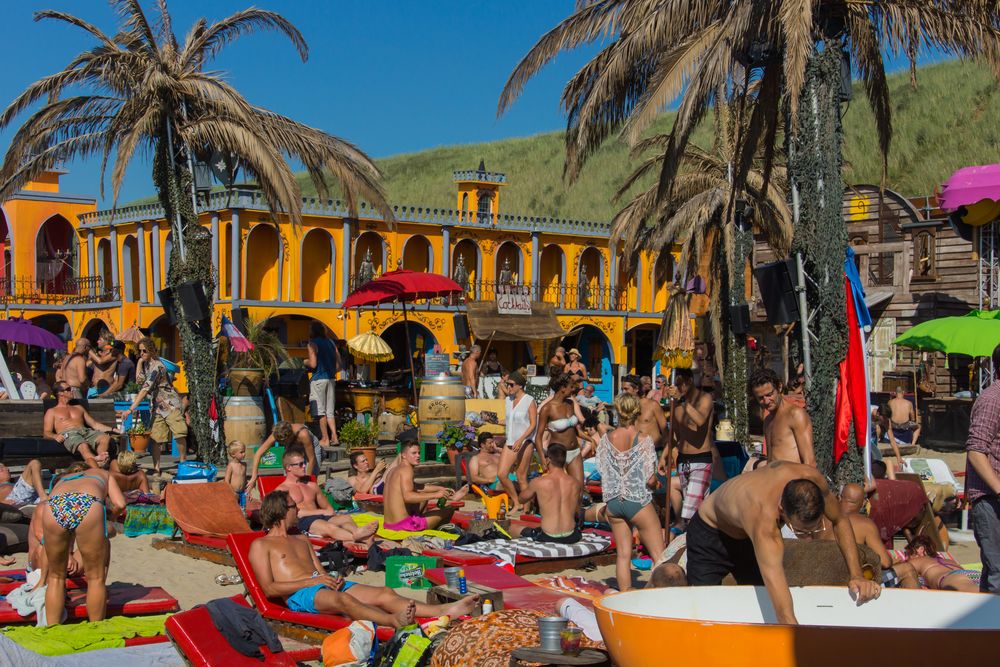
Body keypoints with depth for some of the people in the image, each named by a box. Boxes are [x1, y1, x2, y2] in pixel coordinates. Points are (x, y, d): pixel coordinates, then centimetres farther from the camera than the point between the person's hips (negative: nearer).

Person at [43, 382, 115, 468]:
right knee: (83, 446, -41)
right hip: (68, 434, -5)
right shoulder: (51, 411, 22)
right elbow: (46, 432, 10)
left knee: (105, 437, -31)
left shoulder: (79, 408, 35)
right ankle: (98, 471, -62)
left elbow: (94, 424, 30)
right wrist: (55, 436, -15)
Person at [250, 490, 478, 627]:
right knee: (343, 599, -41)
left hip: (326, 585, 7)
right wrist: (313, 581, -12)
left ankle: (443, 612, -38)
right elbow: (269, 589, -5)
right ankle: (393, 622, -69)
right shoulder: (260, 545, 8)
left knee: (384, 593, -19)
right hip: (299, 595, -7)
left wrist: (333, 579, -1)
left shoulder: (301, 540, 31)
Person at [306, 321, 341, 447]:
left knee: (321, 411, -1)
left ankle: (325, 439, 1)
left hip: (318, 379, -6)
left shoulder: (313, 343, -8)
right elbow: (338, 363, 10)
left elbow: (313, 364, -13)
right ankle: (334, 437, 4)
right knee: (330, 411, 11)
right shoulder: (331, 343, 11)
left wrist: (305, 362, 7)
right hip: (331, 379, 6)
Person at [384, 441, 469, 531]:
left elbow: (418, 488, 30)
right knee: (449, 507, -1)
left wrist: (441, 488, 24)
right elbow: (407, 496, -29)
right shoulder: (407, 469, -12)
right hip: (404, 525, -10)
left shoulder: (393, 471, 16)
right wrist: (435, 495, -29)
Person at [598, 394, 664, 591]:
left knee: (623, 554, 13)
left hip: (613, 502, 4)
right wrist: (655, 484, 6)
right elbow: (650, 479, -15)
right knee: (659, 555, 5)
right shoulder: (644, 440, -13)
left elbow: (602, 471, 4)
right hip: (638, 502, -4)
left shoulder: (606, 439, -2)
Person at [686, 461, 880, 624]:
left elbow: (840, 521, -9)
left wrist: (857, 575, -17)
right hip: (710, 535, -5)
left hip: (748, 536, 6)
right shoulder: (764, 517, -49)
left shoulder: (812, 479, -34)